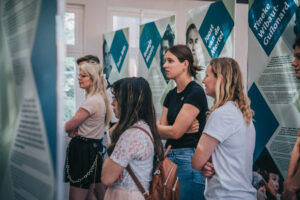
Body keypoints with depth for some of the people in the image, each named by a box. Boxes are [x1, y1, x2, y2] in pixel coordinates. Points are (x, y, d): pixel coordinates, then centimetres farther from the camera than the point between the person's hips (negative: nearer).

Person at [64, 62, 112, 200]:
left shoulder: (92, 101, -18)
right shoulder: (100, 98, 13)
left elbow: (70, 125, -15)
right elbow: (79, 122, 17)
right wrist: (74, 130, -3)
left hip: (84, 150, -10)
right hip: (94, 146, 10)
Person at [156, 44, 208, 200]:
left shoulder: (196, 92, -12)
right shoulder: (171, 95, 13)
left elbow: (175, 132, -15)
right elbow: (162, 133, 7)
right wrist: (183, 128, -12)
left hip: (188, 159, -8)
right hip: (170, 156, 8)